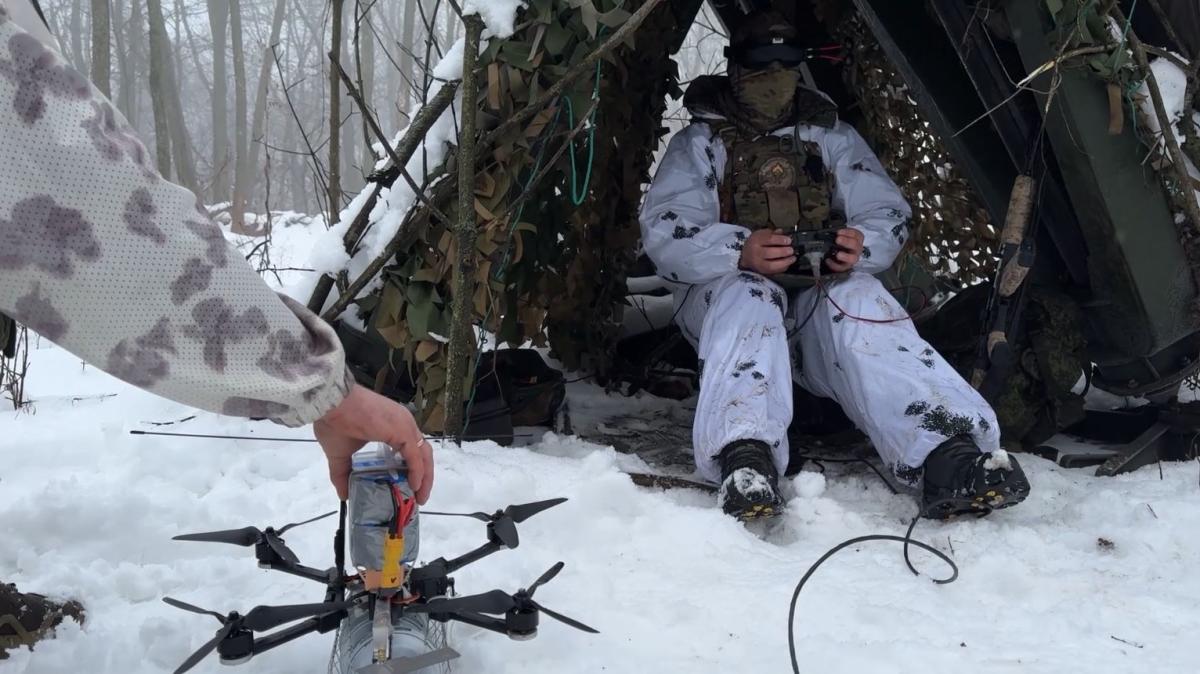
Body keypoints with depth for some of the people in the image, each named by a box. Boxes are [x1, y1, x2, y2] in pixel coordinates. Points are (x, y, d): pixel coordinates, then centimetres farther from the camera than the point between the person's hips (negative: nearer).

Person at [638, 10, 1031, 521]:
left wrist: (861, 246, -20)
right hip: (728, 288, -1)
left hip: (823, 293, 2)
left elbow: (889, 216, 7)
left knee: (859, 303, -32)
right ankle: (743, 458, -60)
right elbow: (664, 232, -8)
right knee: (749, 297, -37)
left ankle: (947, 458, -55)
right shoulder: (700, 142, 7)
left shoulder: (833, 136, 15)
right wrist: (740, 250, -29)